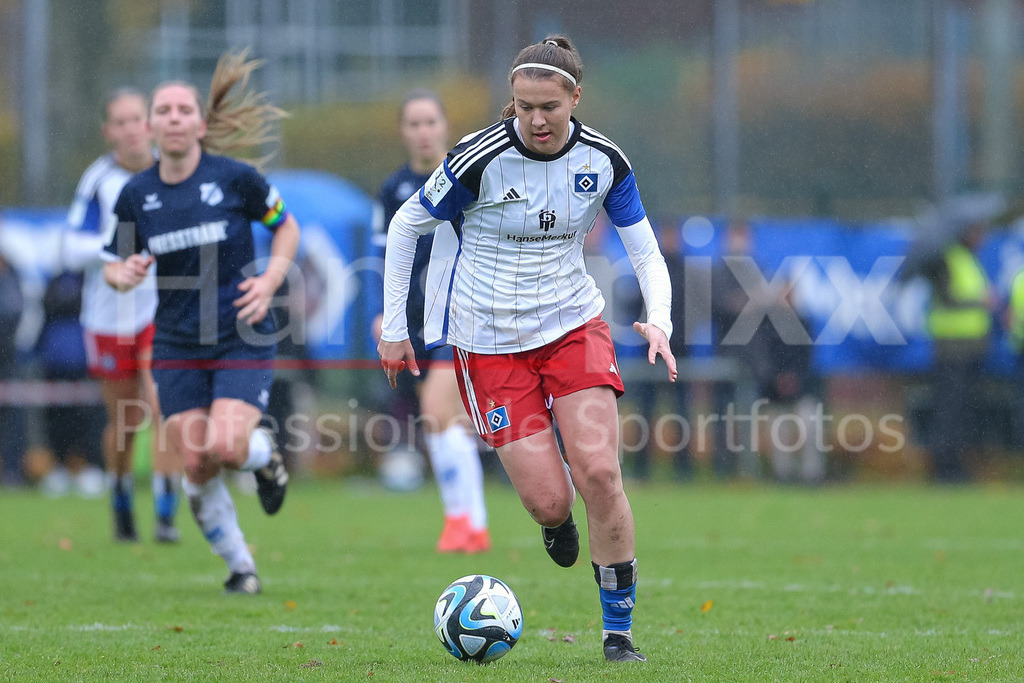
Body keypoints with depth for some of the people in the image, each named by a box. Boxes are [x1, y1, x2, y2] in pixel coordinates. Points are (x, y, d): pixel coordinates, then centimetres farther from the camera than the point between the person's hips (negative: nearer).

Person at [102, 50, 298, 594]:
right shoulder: (136, 195, 1)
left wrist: (270, 280, -8)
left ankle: (264, 455, 16)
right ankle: (239, 565, 17)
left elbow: (286, 227, 8)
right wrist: (123, 274, -13)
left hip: (243, 339, -3)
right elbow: (114, 265, 11)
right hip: (177, 345, 3)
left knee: (224, 447, -22)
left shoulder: (234, 178, -7)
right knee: (195, 466, -4)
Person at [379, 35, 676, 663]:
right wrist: (394, 327, 0)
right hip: (490, 342, -2)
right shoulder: (481, 158, -16)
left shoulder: (602, 160, -6)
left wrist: (659, 320, -18)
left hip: (574, 323, 2)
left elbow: (647, 253, 1)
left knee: (599, 471, -16)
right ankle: (556, 519, 31)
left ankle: (619, 630, -1)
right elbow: (405, 226, -2)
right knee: (548, 501, -10)